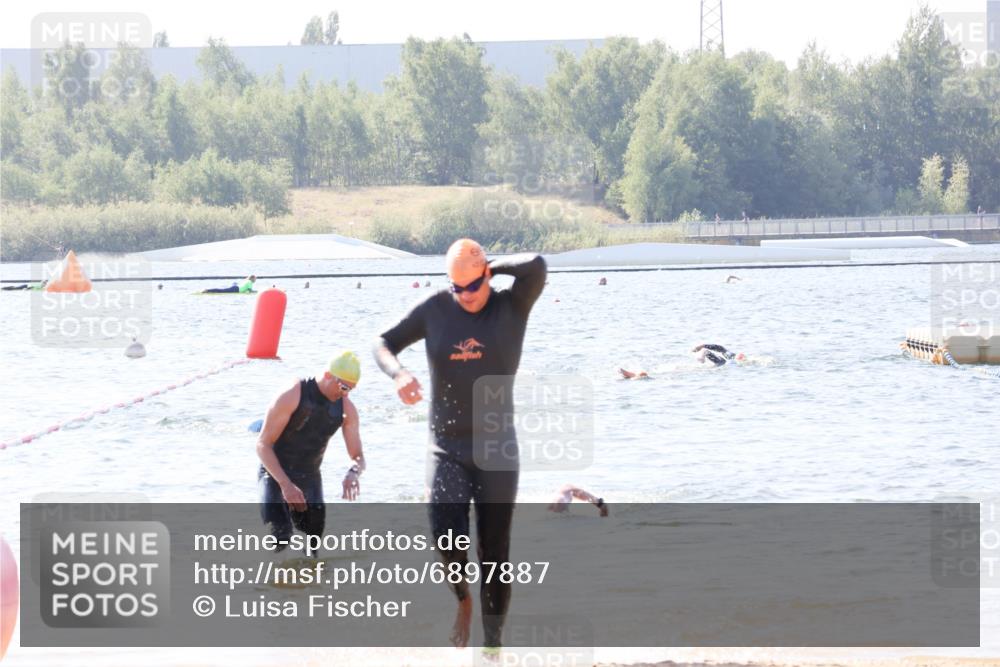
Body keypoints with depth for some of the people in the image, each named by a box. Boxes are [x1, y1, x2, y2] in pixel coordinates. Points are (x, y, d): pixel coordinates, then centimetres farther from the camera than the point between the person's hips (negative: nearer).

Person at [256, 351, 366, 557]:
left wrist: (353, 473, -28)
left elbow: (358, 457, -1)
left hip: (309, 478, 5)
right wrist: (286, 485, -30)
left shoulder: (347, 409, -5)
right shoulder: (291, 397, -21)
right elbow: (263, 444, -19)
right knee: (279, 531, -28)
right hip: (275, 474, -5)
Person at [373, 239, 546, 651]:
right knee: (446, 535, -21)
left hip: (497, 450, 0)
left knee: (494, 551, 4)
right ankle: (463, 601, 9)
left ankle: (492, 640, 19)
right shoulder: (435, 309, -1)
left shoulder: (512, 307, -5)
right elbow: (384, 343, 5)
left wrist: (493, 268, -8)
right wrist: (398, 373, -16)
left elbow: (537, 266, -23)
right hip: (446, 449, 0)